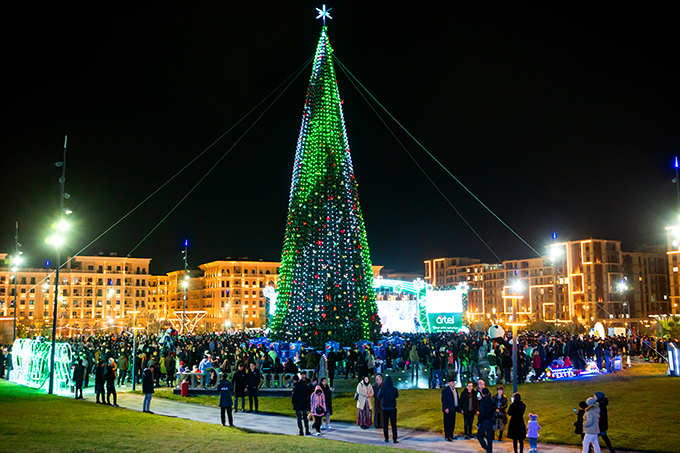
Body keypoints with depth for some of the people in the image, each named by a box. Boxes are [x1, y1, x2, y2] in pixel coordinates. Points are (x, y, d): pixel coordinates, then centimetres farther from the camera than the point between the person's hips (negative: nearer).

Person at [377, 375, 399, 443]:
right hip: (392, 409, 0)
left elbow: (379, 396, 9)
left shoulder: (382, 389, -9)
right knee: (393, 424, 4)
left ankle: (386, 438, 13)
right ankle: (394, 439, 4)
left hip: (385, 409, 1)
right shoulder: (394, 389, -9)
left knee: (385, 424, 10)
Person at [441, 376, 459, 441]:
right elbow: (443, 400, -14)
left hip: (453, 409, 8)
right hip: (448, 410, -8)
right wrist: (446, 408, -20)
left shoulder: (455, 390, 15)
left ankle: (451, 435, 21)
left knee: (452, 423, 11)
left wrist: (458, 408, 13)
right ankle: (447, 437, -2)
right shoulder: (445, 390, -10)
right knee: (447, 423, -4)